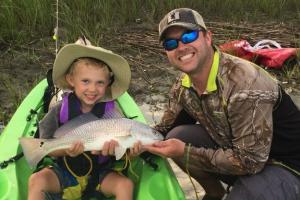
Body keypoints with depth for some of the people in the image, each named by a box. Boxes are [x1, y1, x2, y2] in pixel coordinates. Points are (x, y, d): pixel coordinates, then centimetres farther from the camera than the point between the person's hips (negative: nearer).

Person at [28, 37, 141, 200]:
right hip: (64, 171, 1)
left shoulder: (111, 111, -9)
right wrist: (66, 150, -29)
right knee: (36, 180, -23)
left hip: (101, 173, 0)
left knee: (125, 184, -24)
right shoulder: (60, 110, -9)